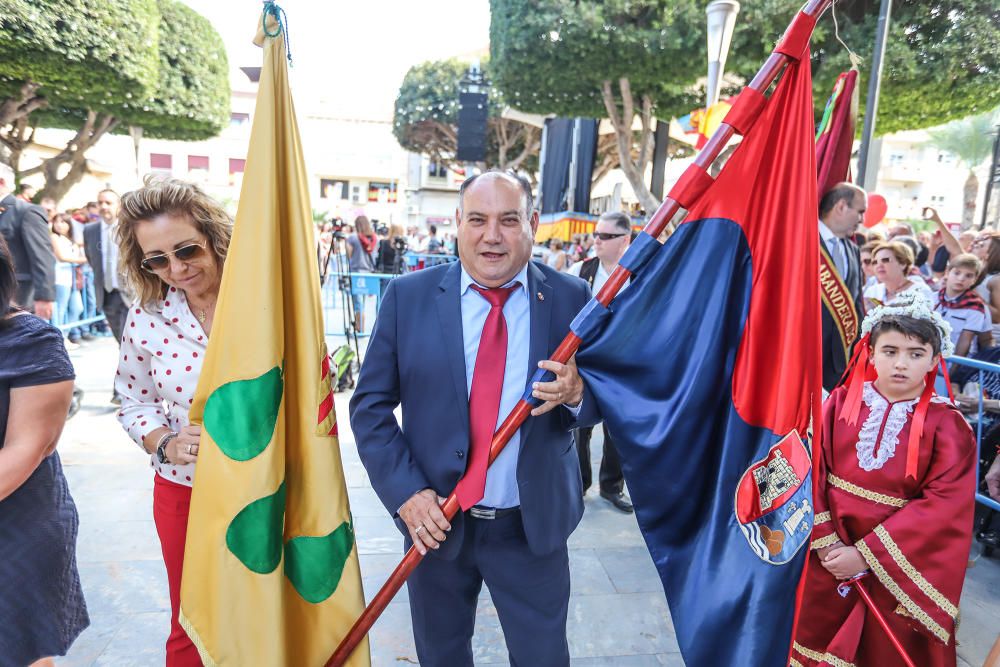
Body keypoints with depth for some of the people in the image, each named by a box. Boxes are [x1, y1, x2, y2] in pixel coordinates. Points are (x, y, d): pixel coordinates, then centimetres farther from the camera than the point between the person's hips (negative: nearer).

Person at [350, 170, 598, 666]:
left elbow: (604, 398, -1)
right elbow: (370, 403, -4)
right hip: (435, 519, 1)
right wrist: (405, 491, -13)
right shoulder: (408, 295, -7)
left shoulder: (571, 298, -7)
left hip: (534, 527, 0)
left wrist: (576, 392, -24)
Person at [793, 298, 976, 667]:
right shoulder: (841, 401, -4)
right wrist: (823, 539, -14)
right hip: (828, 553, 2)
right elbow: (813, 468, -6)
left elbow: (944, 505, -15)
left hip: (897, 564, -1)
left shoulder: (948, 426, -9)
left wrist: (866, 554, -19)